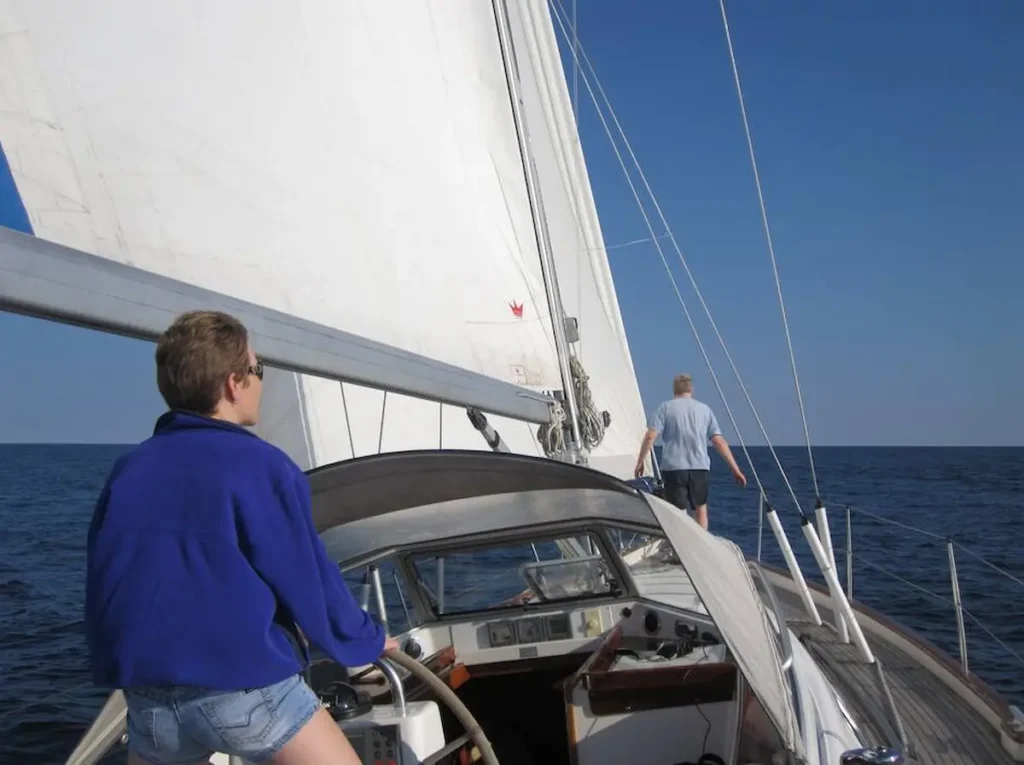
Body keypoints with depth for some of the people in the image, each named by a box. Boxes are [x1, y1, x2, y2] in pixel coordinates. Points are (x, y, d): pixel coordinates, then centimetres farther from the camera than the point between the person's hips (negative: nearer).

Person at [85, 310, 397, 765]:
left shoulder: (128, 469, 7)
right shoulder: (262, 465, -9)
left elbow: (103, 582, 15)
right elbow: (308, 579, -5)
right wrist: (366, 640, 13)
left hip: (148, 695, 5)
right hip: (246, 687, -5)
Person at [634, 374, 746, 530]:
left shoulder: (665, 408, 4)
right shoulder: (704, 409, 10)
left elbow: (650, 436, -7)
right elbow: (719, 441, 4)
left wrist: (640, 462, -1)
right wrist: (735, 469, 6)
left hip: (673, 467, -2)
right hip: (699, 466, 2)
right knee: (701, 508, 17)